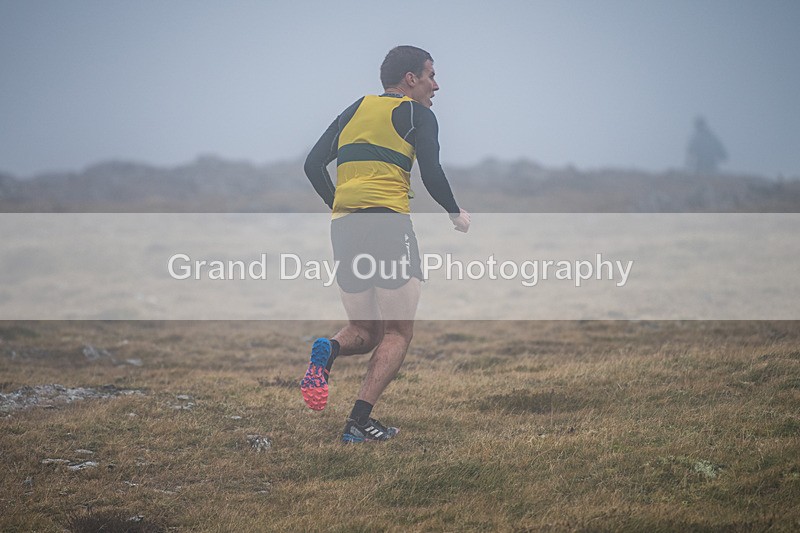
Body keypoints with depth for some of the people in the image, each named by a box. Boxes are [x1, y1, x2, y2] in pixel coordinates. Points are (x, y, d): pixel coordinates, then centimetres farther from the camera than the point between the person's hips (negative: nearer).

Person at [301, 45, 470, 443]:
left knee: (366, 332, 17)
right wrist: (456, 214, 10)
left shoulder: (355, 109, 20)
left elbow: (313, 165, 16)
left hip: (343, 226, 6)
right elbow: (431, 174, -7)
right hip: (389, 222, -6)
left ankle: (329, 350, -18)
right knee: (398, 333, 3)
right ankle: (359, 421, -13)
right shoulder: (417, 115, 4)